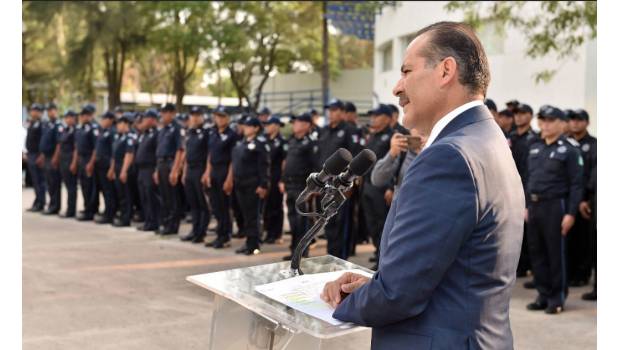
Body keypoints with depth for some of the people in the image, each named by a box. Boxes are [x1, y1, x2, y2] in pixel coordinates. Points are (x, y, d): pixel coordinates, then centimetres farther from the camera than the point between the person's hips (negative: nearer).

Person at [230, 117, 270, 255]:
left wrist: (263, 185, -18)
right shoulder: (241, 143, 15)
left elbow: (264, 166, -14)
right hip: (241, 185, 8)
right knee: (245, 214, 12)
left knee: (253, 215, -2)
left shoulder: (260, 143, -9)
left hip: (253, 186, -8)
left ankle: (253, 245, 4)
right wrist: (234, 181, 17)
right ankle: (249, 242, 20)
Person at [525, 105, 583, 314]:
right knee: (536, 252, 9)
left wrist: (571, 213, -15)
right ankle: (544, 295, 20)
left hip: (554, 206, -6)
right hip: (534, 206, 6)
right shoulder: (535, 149, 13)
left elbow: (576, 185, -10)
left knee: (555, 253, 1)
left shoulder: (569, 151, -6)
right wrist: (527, 206, 12)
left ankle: (557, 298, 11)